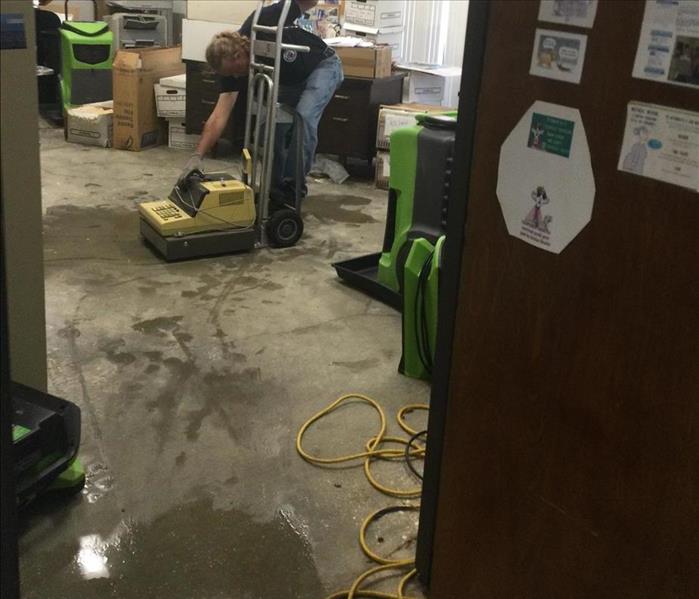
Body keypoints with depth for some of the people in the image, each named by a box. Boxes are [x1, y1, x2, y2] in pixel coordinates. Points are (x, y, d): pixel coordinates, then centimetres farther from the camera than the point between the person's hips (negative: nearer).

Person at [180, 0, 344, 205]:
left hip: (323, 66, -6)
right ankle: (276, 184, 11)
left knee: (304, 116, -25)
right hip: (289, 80, 6)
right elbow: (220, 114, -28)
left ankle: (294, 184, -14)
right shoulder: (231, 70, -21)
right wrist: (197, 156, -37)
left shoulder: (265, 22, -34)